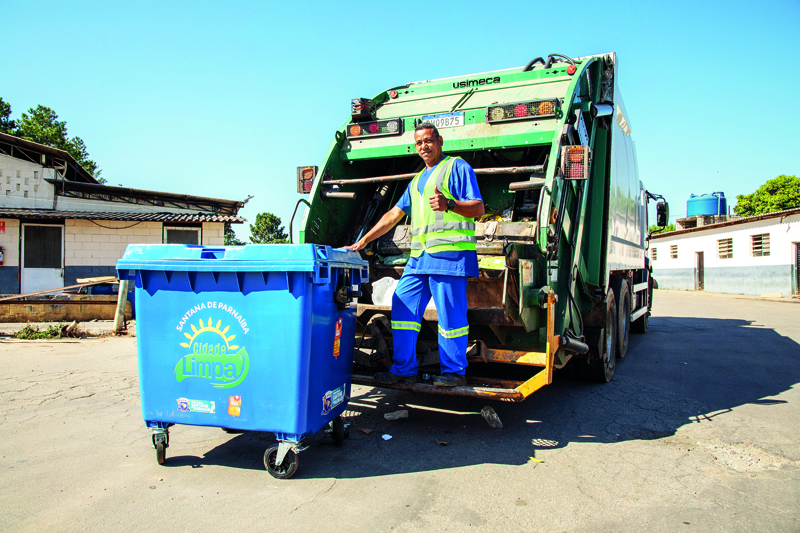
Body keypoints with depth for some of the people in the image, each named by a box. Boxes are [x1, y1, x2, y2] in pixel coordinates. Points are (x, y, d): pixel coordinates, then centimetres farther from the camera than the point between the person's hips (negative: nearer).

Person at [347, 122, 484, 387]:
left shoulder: (457, 167, 4)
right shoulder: (417, 180, 26)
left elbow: (478, 208, -5)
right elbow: (393, 215, 26)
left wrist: (448, 204, -24)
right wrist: (361, 242, 22)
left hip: (450, 252, -8)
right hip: (419, 256, 8)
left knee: (451, 313, -4)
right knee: (403, 304, 5)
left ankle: (454, 372, 10)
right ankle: (404, 369, 14)